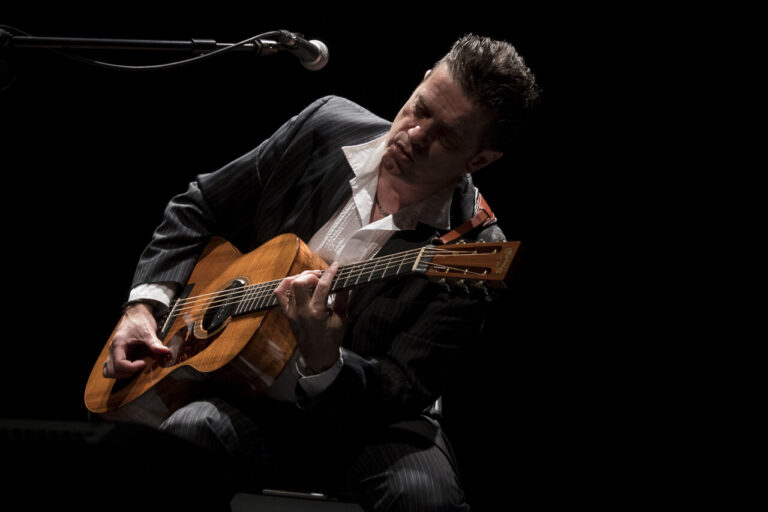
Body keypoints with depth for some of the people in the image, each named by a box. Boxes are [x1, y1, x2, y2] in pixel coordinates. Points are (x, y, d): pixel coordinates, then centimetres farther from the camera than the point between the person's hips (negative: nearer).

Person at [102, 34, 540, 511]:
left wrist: (324, 364, -37)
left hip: (364, 418, -3)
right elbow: (198, 208, 12)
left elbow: (402, 390, -17)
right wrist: (145, 305, 0)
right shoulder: (327, 125, -1)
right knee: (191, 428, -31)